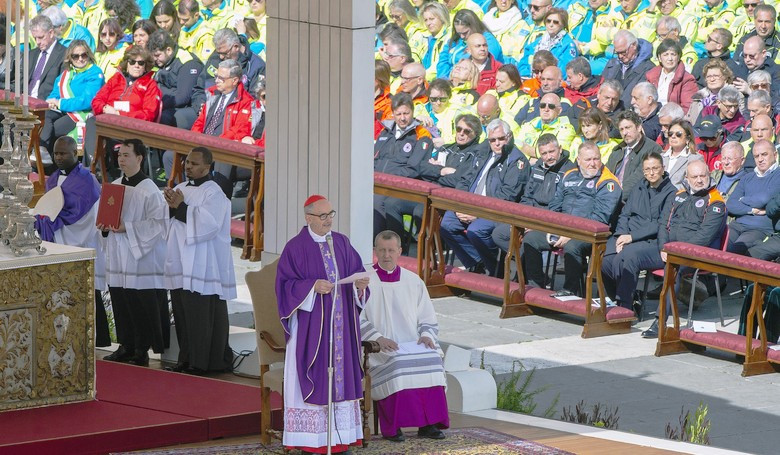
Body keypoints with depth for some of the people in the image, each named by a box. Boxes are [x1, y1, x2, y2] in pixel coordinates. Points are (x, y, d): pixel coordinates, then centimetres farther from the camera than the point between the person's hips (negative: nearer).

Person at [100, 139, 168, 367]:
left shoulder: (149, 190, -10)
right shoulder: (114, 186, 12)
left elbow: (158, 222, -15)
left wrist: (127, 227, -19)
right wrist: (104, 226, 0)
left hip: (140, 257, -7)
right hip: (117, 256, 7)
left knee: (141, 304, -4)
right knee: (120, 304, 9)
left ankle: (142, 351, 2)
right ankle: (126, 346, 19)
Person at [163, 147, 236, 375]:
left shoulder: (213, 194, -8)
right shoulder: (180, 189, 15)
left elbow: (209, 225, -19)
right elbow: (168, 222, 15)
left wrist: (181, 208, -15)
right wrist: (172, 207, -6)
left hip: (203, 267, -8)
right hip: (181, 261, 8)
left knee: (203, 314, -7)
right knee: (183, 313, 8)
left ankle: (204, 361, -3)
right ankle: (187, 358, 14)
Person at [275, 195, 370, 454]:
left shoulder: (342, 243, 10)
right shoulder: (295, 247, -6)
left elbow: (356, 271, 12)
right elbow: (285, 285, -9)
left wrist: (360, 284, -11)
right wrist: (313, 286, -23)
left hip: (340, 324, 5)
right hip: (310, 325, -5)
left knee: (341, 374, 4)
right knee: (312, 378, -6)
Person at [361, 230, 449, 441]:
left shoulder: (413, 281, 17)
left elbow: (428, 319, 19)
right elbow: (357, 319, 0)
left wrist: (426, 335, -3)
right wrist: (377, 338, -16)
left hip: (413, 345, 3)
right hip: (381, 349, -3)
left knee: (432, 360, -28)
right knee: (396, 364, -36)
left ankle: (427, 423, -26)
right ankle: (392, 426, -32)